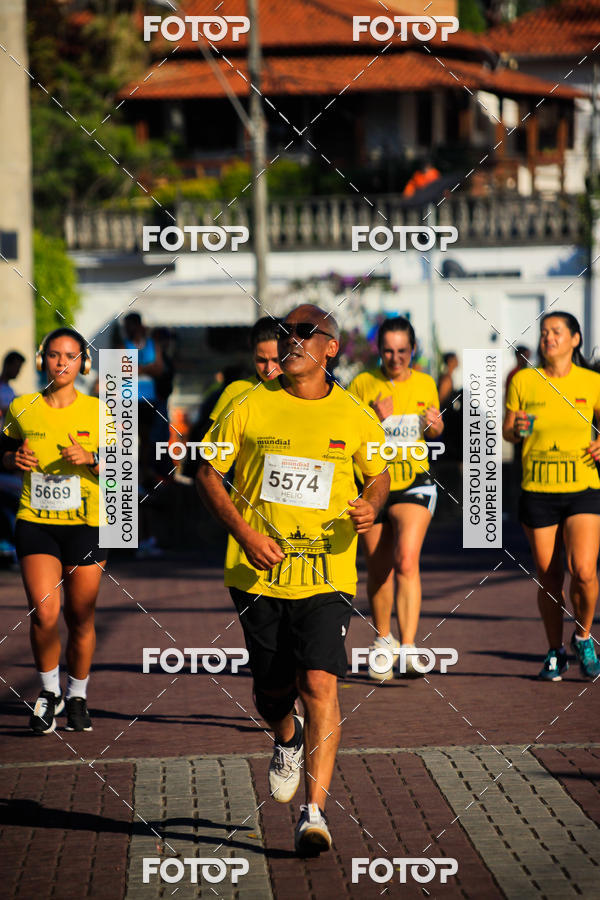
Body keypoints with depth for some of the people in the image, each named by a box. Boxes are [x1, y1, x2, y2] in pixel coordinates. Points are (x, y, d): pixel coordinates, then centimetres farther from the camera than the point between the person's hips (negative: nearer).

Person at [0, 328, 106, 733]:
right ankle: (50, 692, 9)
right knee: (44, 613, -14)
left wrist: (92, 458, -16)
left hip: (85, 524, 0)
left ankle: (78, 698, 23)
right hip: (36, 522, 0)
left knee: (81, 619, 3)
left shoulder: (98, 411, 1)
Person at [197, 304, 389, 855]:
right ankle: (288, 742, 47)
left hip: (327, 576, -1)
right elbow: (209, 474, 6)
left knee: (320, 685, -16)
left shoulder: (354, 417, 2)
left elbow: (378, 474, 18)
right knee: (271, 690, 10)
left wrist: (372, 506, -5)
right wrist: (244, 533, -7)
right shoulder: (249, 409, 0)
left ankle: (315, 811, -13)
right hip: (259, 574, 1)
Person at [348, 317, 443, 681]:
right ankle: (383, 640, 30)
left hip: (414, 483, -1)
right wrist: (374, 418, -20)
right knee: (378, 570, 7)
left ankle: (408, 648, -24)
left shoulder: (425, 384, 5)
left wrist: (436, 426, -4)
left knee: (407, 561, -19)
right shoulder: (363, 384, -1)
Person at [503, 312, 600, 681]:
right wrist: (516, 429, -12)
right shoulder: (524, 381, 3)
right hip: (537, 490, 1)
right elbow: (507, 432, 10)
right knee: (548, 578, 3)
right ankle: (556, 652, 22)